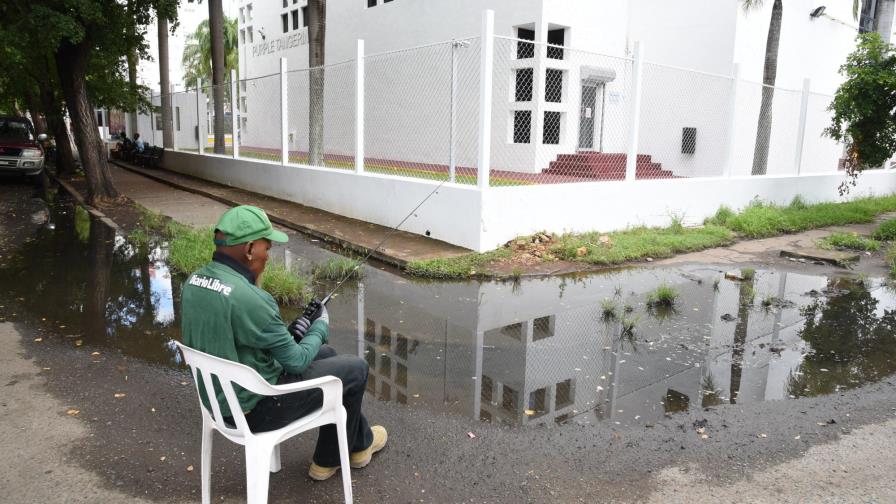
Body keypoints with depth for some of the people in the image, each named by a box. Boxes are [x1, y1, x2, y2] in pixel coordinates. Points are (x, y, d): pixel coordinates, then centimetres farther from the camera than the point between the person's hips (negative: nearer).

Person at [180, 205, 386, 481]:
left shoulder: (194, 281, -3)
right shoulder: (246, 298, -31)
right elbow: (297, 362, -20)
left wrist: (288, 333, 2)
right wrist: (321, 326, -2)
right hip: (254, 409, -9)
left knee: (325, 354, 22)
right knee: (355, 369, 6)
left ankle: (359, 441, 35)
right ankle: (328, 460, 29)